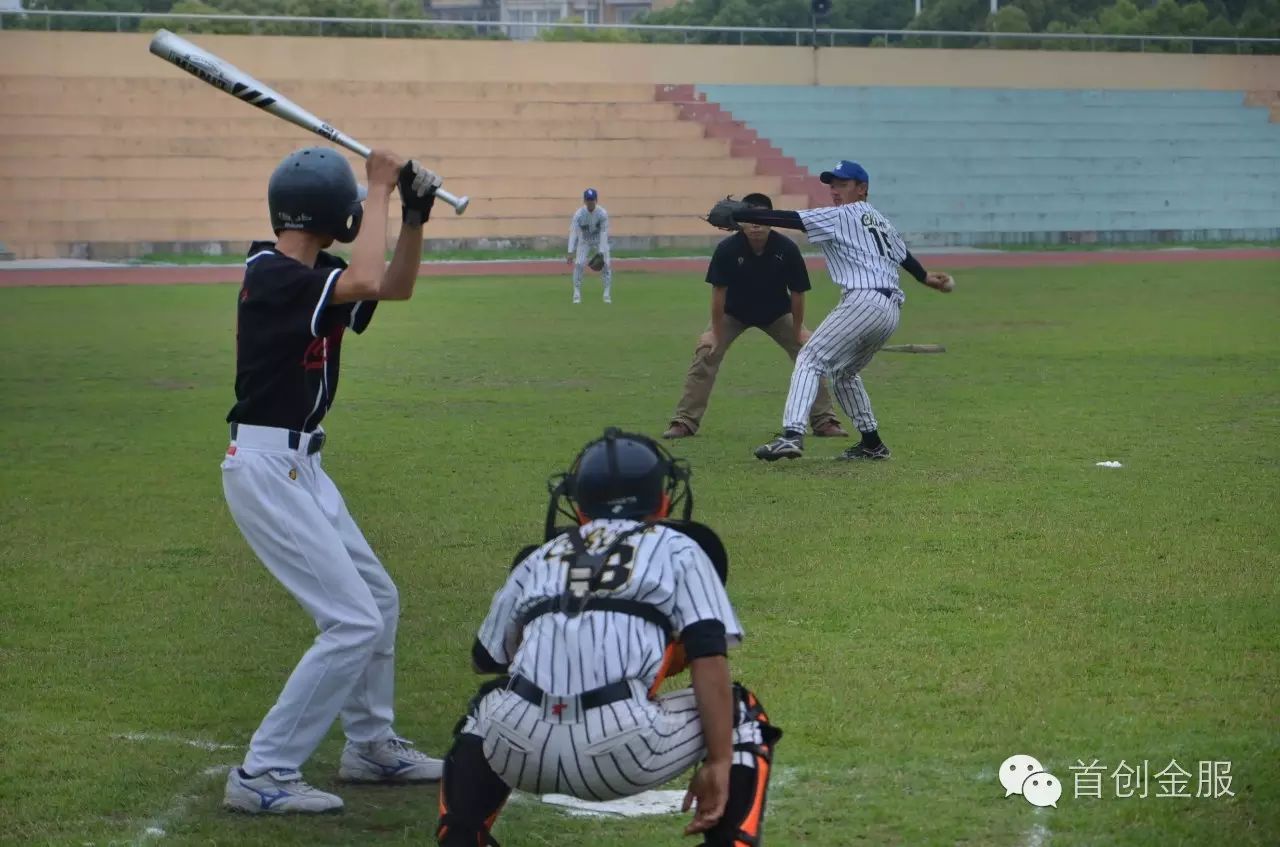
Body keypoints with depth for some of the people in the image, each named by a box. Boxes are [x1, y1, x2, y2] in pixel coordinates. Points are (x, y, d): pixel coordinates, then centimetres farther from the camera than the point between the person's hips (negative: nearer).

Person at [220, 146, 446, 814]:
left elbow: (395, 286, 19)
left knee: (378, 600, 20)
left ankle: (370, 745, 36)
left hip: (299, 468, 10)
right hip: (266, 469, -10)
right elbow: (367, 282, -33)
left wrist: (413, 215, 3)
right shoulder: (271, 273, -19)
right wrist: (380, 191, -21)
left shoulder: (311, 275, 8)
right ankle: (262, 776, -8)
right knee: (353, 621, -12)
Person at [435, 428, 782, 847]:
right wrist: (719, 764, 1)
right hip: (625, 751, -3)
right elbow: (709, 659, 4)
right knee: (741, 716, 24)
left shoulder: (539, 559, 26)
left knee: (488, 707, 39)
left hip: (520, 751, 3)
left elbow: (486, 659, 33)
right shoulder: (678, 549, 18)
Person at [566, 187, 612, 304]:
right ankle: (577, 295, -7)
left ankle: (607, 294, -3)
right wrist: (571, 252, -35)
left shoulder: (603, 213, -23)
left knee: (606, 265, -12)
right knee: (578, 265, -15)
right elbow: (573, 233, -25)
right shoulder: (579, 214, -22)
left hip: (600, 242, 0)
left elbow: (604, 233, -24)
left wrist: (601, 252, -32)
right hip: (584, 242, 0)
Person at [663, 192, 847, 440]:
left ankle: (824, 421, 2)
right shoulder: (727, 249, -29)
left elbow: (797, 292, -16)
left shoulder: (787, 249, -26)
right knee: (706, 352, -18)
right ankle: (684, 422, -13)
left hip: (777, 314, 1)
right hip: (733, 314, -1)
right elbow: (719, 291, -21)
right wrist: (716, 333, -18)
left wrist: (797, 332, -11)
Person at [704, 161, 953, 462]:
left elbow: (789, 219, -8)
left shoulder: (840, 216, 0)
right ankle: (872, 443, 25)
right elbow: (904, 254, 35)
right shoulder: (880, 221, 24)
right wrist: (925, 277, 53)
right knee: (843, 372, 25)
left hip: (862, 301, -9)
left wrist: (736, 215, -8)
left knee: (810, 360, -14)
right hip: (890, 310, 9)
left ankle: (792, 434, -32)